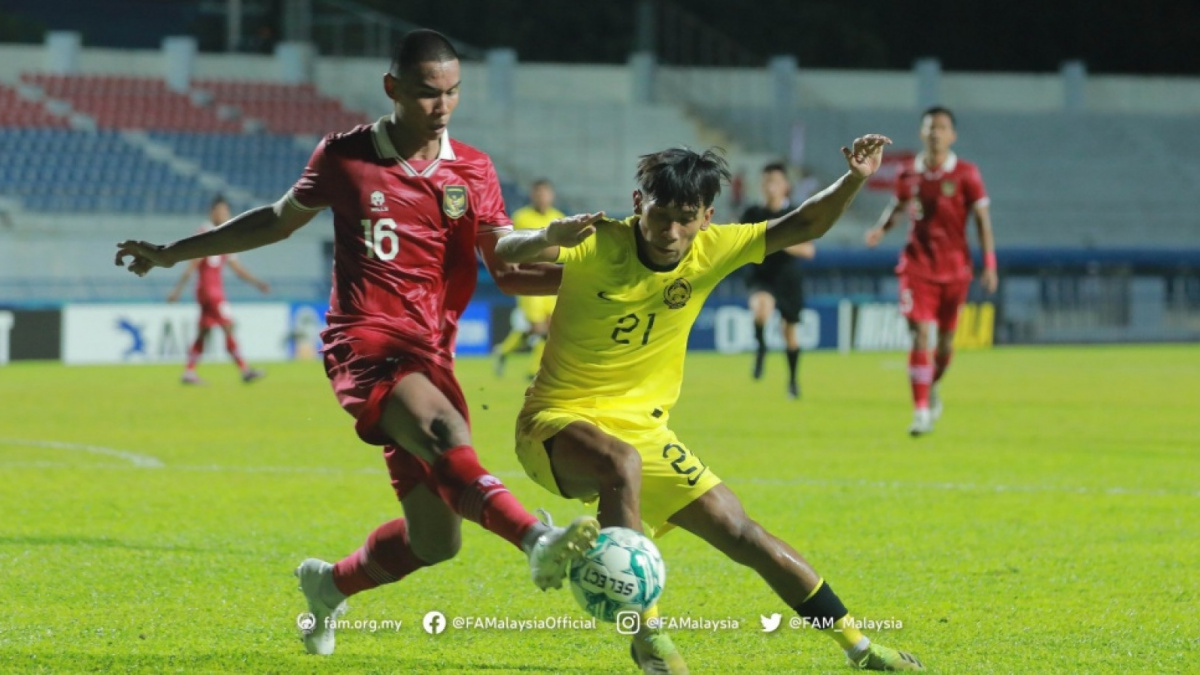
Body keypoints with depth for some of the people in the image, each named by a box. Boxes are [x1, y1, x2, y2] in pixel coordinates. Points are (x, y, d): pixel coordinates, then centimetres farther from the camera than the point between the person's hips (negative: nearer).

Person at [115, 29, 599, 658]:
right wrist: (173, 253, 25)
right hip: (366, 346, -4)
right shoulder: (343, 157, 4)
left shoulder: (472, 171, 9)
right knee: (445, 433, -35)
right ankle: (538, 540, -59)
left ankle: (331, 584, 32)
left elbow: (508, 271, 8)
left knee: (436, 541, 2)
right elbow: (280, 219, 20)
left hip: (430, 356, 4)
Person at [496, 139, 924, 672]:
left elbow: (802, 227, 0)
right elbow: (504, 251, -28)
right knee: (623, 464, -39)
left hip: (645, 431, 5)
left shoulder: (711, 250, -4)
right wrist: (548, 237, -49)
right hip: (557, 424, -5)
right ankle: (646, 629, -29)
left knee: (740, 533, 5)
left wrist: (854, 180, -17)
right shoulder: (597, 245, -18)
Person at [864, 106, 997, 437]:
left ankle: (932, 387, 39)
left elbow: (983, 220, -2)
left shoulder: (965, 175, -5)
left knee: (946, 340, 8)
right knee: (920, 334, -12)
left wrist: (989, 265, -8)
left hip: (954, 267, 0)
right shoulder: (909, 176, 1)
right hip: (918, 264, 0)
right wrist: (881, 228, -2)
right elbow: (898, 205, 19)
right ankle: (921, 412, -12)